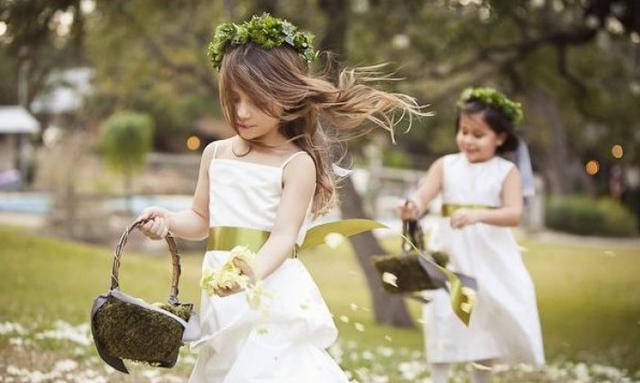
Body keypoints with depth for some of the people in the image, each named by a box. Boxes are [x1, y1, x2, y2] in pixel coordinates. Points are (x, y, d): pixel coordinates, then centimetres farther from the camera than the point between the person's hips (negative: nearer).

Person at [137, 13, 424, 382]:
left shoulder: (297, 164, -9)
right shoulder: (215, 153, 9)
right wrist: (169, 220, -5)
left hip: (272, 294, -5)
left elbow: (283, 237, -18)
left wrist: (254, 272, -36)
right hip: (223, 296, 6)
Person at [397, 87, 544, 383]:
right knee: (443, 319, -3)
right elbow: (422, 196, -11)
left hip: (490, 258, 0)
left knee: (486, 320, 10)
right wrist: (413, 207, -36)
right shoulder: (445, 166, 2)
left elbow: (515, 214, -15)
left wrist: (478, 215, -33)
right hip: (450, 254, 0)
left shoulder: (506, 172, -3)